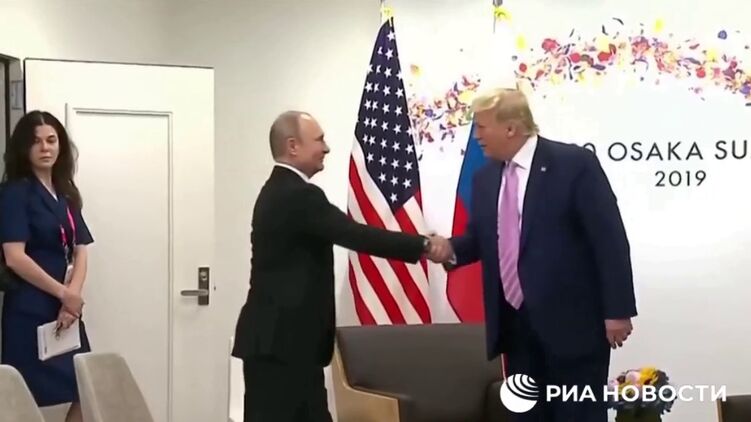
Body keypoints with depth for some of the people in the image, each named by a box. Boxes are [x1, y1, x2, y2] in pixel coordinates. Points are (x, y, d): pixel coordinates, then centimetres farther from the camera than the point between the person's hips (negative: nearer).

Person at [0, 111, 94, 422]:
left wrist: (72, 297, -9)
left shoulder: (66, 194, 14)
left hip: (65, 310, 7)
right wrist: (63, 294, -12)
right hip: (30, 311, -7)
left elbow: (80, 252, 8)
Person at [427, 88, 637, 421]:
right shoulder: (485, 177, 10)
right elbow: (480, 238, 17)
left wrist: (617, 310, -14)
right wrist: (451, 249, -6)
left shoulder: (575, 163, -9)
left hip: (572, 322, -6)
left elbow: (610, 239, -11)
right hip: (516, 324, 6)